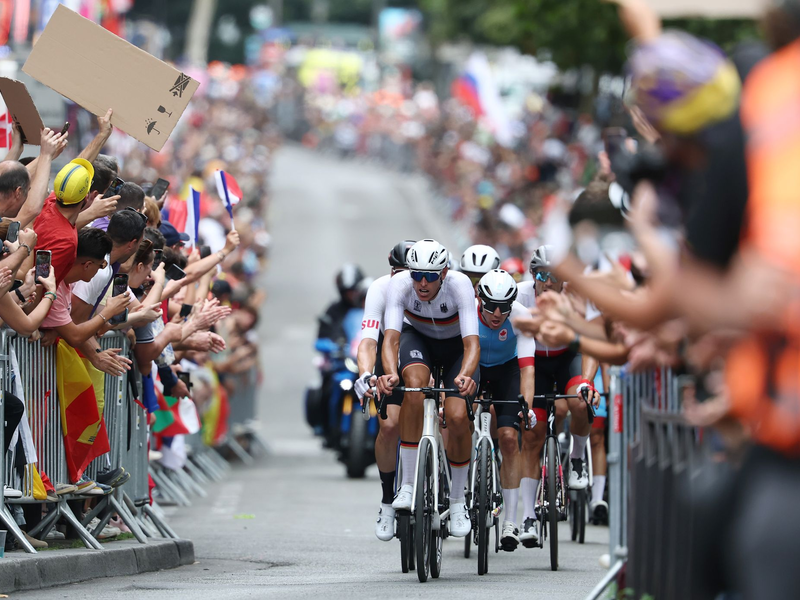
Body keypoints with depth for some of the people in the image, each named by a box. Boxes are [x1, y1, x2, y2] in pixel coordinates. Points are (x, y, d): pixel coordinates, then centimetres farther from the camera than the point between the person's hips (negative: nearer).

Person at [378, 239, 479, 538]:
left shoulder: (460, 285, -34)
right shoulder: (399, 284, -30)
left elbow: (472, 342, -41)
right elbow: (391, 336, -38)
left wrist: (465, 375, -62)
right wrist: (390, 373, -59)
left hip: (456, 345, -1)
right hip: (417, 338, 1)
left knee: (457, 416, -22)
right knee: (415, 381, -34)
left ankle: (457, 501, 4)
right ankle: (408, 485, -27)